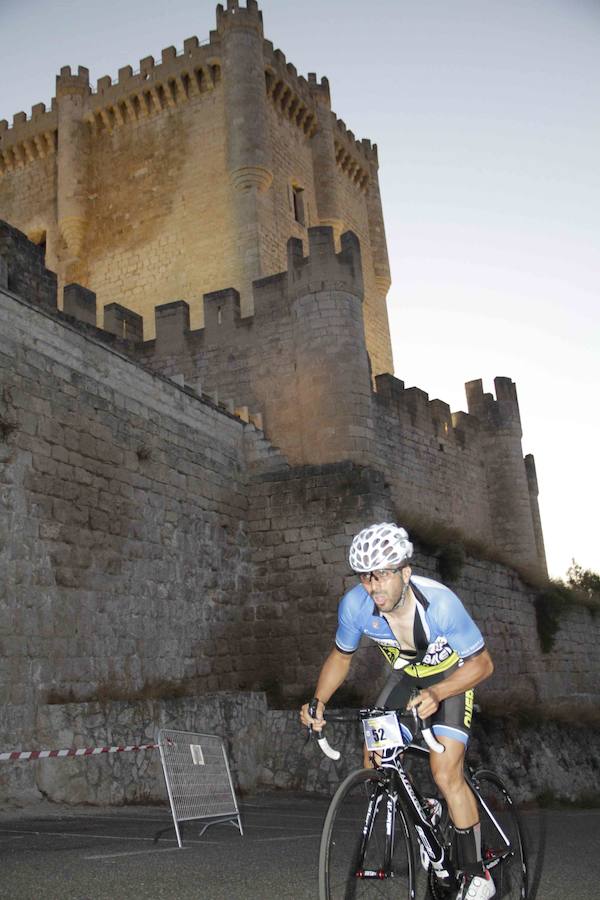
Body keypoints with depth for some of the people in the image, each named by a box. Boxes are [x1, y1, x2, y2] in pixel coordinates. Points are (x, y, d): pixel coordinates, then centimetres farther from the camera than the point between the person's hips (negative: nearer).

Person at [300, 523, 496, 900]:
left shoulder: (439, 602, -37)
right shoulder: (354, 604, -26)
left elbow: (482, 663, -26)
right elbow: (341, 656, -5)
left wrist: (435, 693, -41)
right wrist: (318, 703, -20)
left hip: (451, 677, -4)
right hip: (406, 675, 5)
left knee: (446, 775, -16)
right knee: (374, 765, -3)